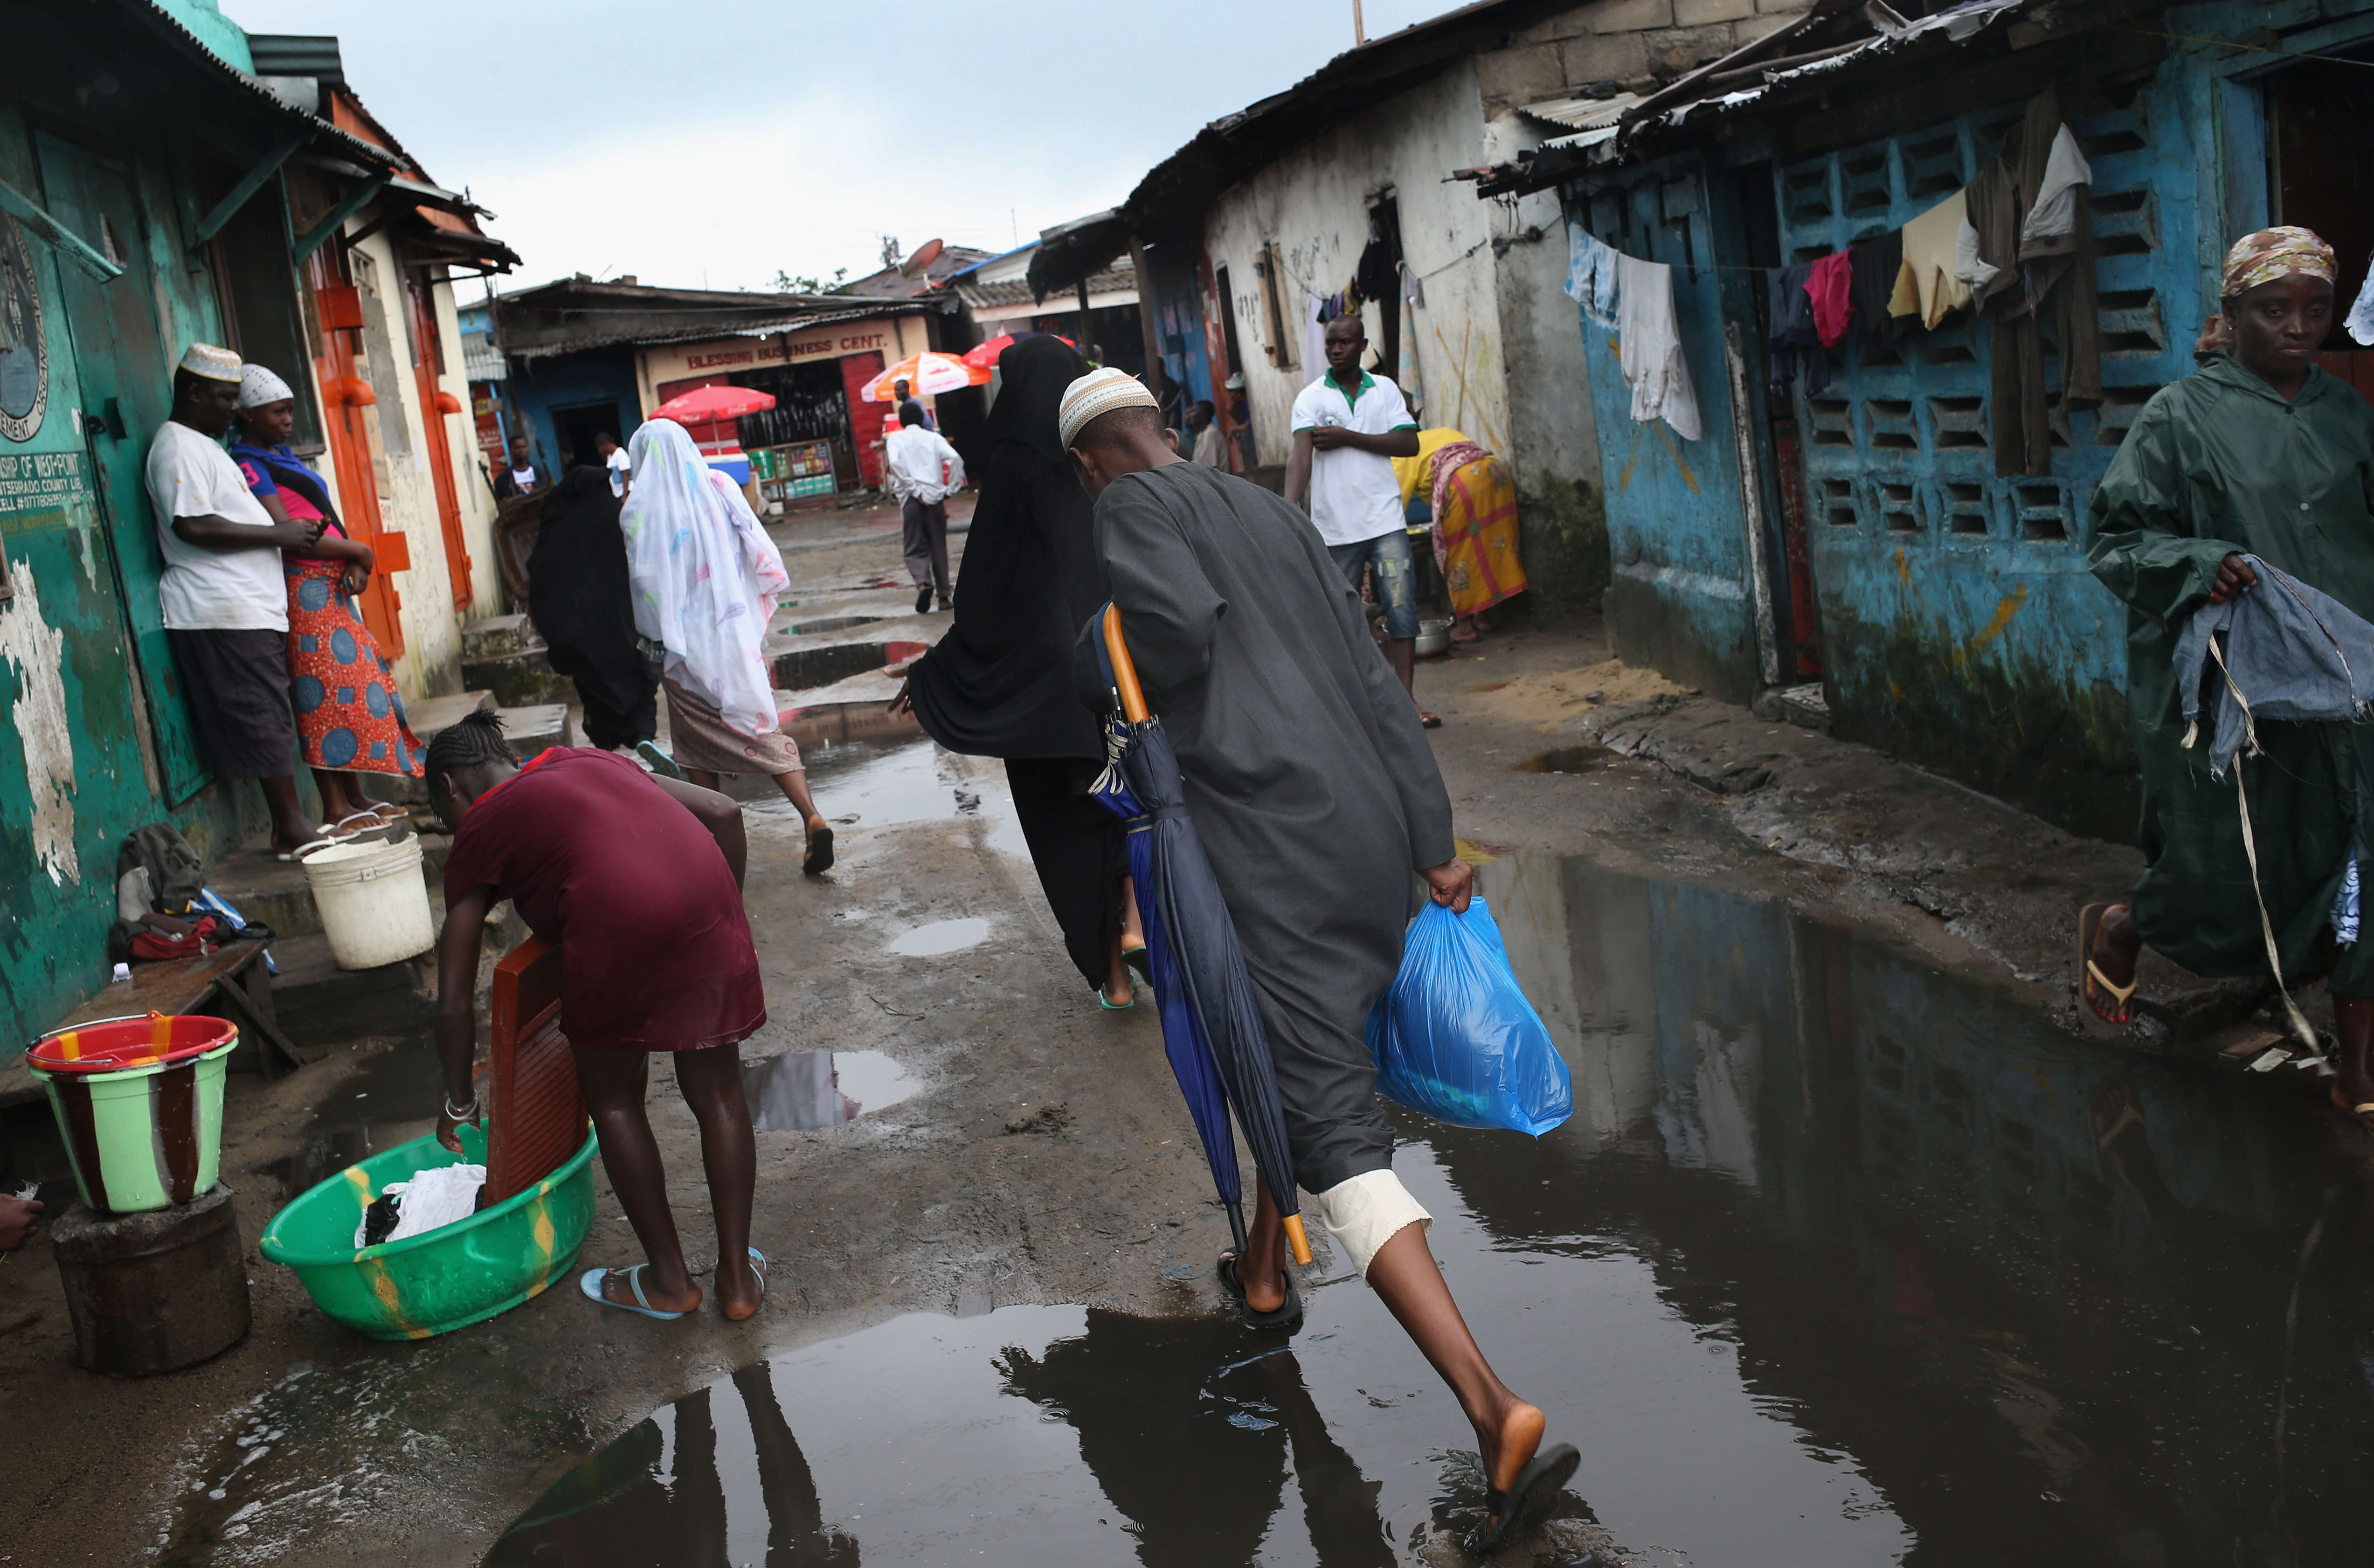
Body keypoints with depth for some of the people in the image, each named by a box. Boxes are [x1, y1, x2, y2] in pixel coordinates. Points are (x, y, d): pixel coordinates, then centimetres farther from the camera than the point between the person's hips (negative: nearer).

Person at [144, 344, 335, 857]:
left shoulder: (203, 445, 24)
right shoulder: (178, 447, -10)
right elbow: (192, 525, -21)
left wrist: (292, 531, 21)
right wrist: (278, 534, -15)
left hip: (246, 604, 11)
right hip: (222, 609, -11)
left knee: (268, 716, 9)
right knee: (262, 716, -9)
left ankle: (288, 825, 11)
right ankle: (291, 825, -7)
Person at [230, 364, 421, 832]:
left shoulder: (284, 457, 19)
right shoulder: (248, 465, -9)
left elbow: (323, 521, 16)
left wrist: (353, 566, -2)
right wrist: (357, 551, -9)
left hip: (332, 588, 9)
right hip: (302, 589, -9)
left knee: (352, 689, 8)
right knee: (324, 693, -9)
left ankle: (356, 797, 13)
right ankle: (336, 806, -6)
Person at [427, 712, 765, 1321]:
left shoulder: (480, 828, 20)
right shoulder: (591, 761, 32)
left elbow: (454, 1002, 19)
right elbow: (724, 812, 23)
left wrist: (459, 1104, 32)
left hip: (617, 926, -4)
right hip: (708, 901, 4)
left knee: (613, 1100, 19)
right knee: (717, 1093, 18)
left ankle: (668, 1281, 30)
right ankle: (738, 1277, 28)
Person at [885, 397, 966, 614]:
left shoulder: (895, 439, 7)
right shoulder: (933, 437, 11)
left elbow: (895, 463, -12)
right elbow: (955, 459, -6)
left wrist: (914, 491, -10)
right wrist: (951, 489, 1)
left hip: (911, 499, -1)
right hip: (935, 497, 1)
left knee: (915, 548, 4)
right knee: (938, 548, 11)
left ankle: (923, 583, -24)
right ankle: (944, 596, 11)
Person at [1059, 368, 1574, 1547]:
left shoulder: (1133, 507, 1)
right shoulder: (1276, 518, 22)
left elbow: (1181, 625, -20)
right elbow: (1373, 682, 16)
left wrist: (1094, 661, 2)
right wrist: (1434, 843, 14)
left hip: (1265, 851, -8)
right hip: (1368, 834, 8)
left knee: (1336, 1131, -10)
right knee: (1300, 1048, 31)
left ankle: (1493, 1409, -20)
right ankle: (1264, 1269, 51)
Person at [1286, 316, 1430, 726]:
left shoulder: (1385, 389, 6)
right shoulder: (1311, 398, 0)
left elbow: (1410, 444, -4)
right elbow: (1301, 455, -15)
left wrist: (1349, 438, -12)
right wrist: (1290, 509, -31)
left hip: (1385, 520, 1)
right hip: (1335, 527, -1)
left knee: (1402, 607, -6)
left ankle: (1406, 698, -3)